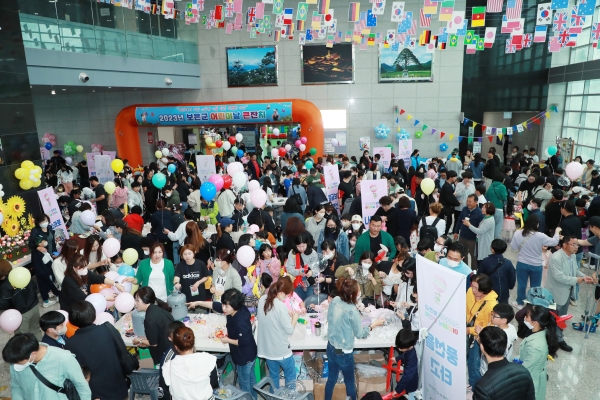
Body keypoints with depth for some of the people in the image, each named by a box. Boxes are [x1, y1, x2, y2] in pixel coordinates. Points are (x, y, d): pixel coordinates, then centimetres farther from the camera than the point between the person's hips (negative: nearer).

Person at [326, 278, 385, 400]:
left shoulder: (335, 301, -11)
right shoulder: (352, 312, -28)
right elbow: (360, 334, -14)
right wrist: (373, 325, -1)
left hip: (331, 348, 6)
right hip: (343, 353, -5)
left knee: (331, 378, 24)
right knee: (349, 382, 20)